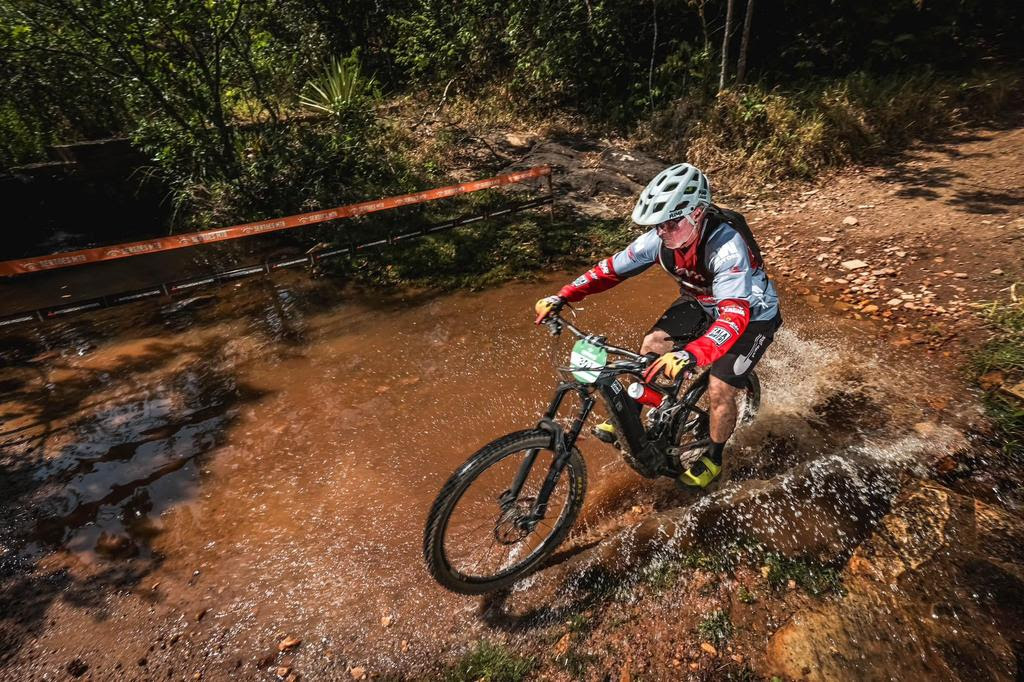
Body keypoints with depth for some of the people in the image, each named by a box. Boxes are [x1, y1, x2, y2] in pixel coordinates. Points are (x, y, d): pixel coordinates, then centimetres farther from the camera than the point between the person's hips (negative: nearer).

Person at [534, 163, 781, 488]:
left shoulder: (727, 246, -39)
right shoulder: (662, 238, -22)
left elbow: (735, 315, -50)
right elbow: (612, 267, -15)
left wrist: (691, 354, -67)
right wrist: (561, 297, -25)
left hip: (752, 313, -5)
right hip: (702, 303, 6)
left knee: (719, 389, -14)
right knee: (652, 345, -9)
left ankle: (713, 459, 15)